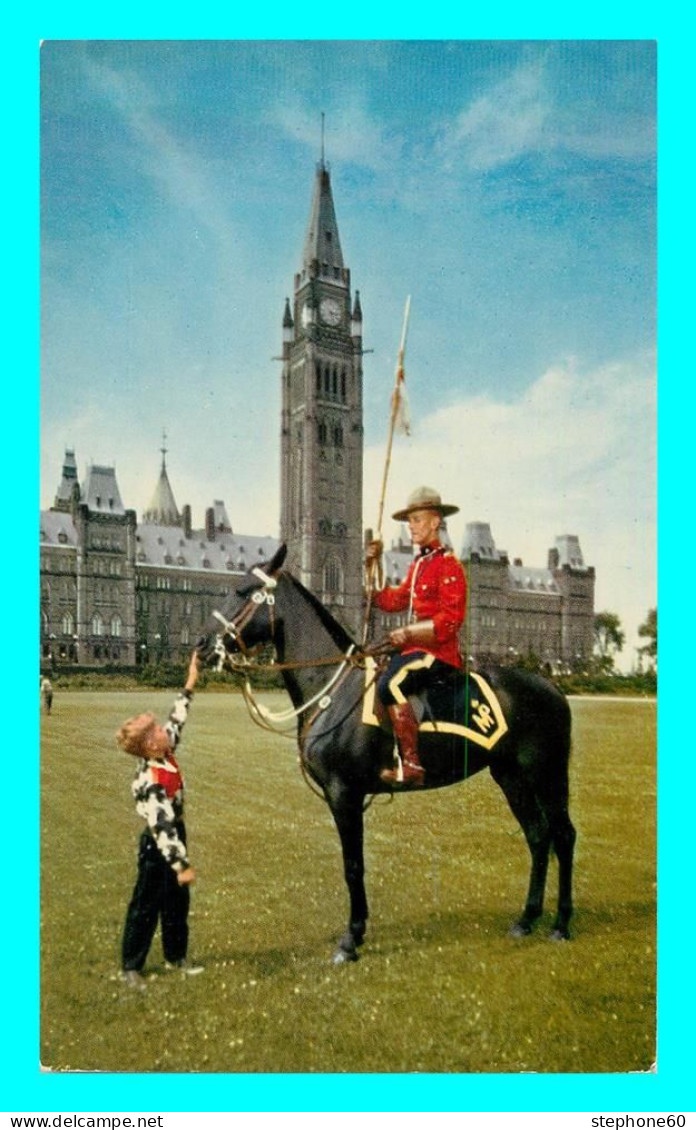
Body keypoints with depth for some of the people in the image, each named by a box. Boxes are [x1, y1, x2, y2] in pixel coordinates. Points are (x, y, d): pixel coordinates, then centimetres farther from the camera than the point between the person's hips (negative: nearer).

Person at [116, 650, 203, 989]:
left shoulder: (164, 755, -6)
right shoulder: (150, 783, -30)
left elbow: (177, 720, 9)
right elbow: (162, 827, -31)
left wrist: (189, 687, 9)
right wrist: (181, 865, -30)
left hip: (174, 839, 9)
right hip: (157, 849, -9)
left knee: (178, 903, 19)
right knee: (146, 907, 6)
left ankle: (176, 957, 35)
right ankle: (131, 966, 20)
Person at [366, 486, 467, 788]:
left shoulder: (449, 565, -9)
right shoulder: (417, 564, 18)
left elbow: (451, 619, -18)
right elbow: (392, 601, 19)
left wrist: (409, 632, -22)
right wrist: (372, 568, 11)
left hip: (439, 652, -10)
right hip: (414, 647, 10)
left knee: (390, 684, -29)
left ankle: (412, 765, -28)